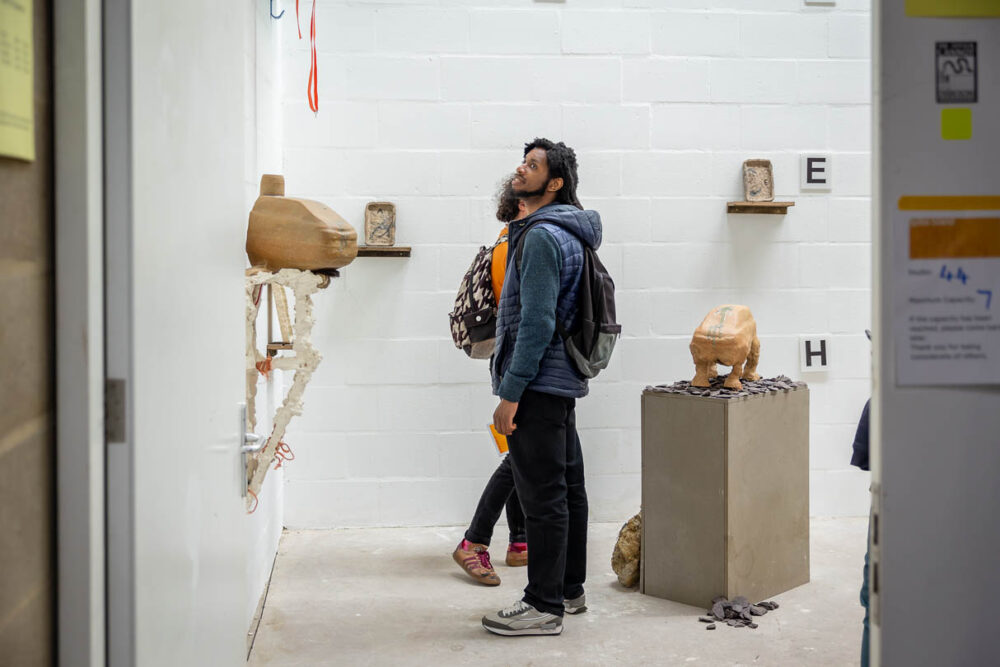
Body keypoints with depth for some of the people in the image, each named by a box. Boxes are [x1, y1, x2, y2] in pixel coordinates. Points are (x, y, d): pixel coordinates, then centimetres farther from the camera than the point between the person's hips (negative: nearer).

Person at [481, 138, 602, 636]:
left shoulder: (542, 236, -16)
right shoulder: (567, 234, 16)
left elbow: (536, 322, -22)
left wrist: (510, 393, -20)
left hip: (538, 384, -11)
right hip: (562, 380, 11)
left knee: (543, 497, -5)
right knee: (567, 489, 15)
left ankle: (544, 606, 2)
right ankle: (569, 590, 26)